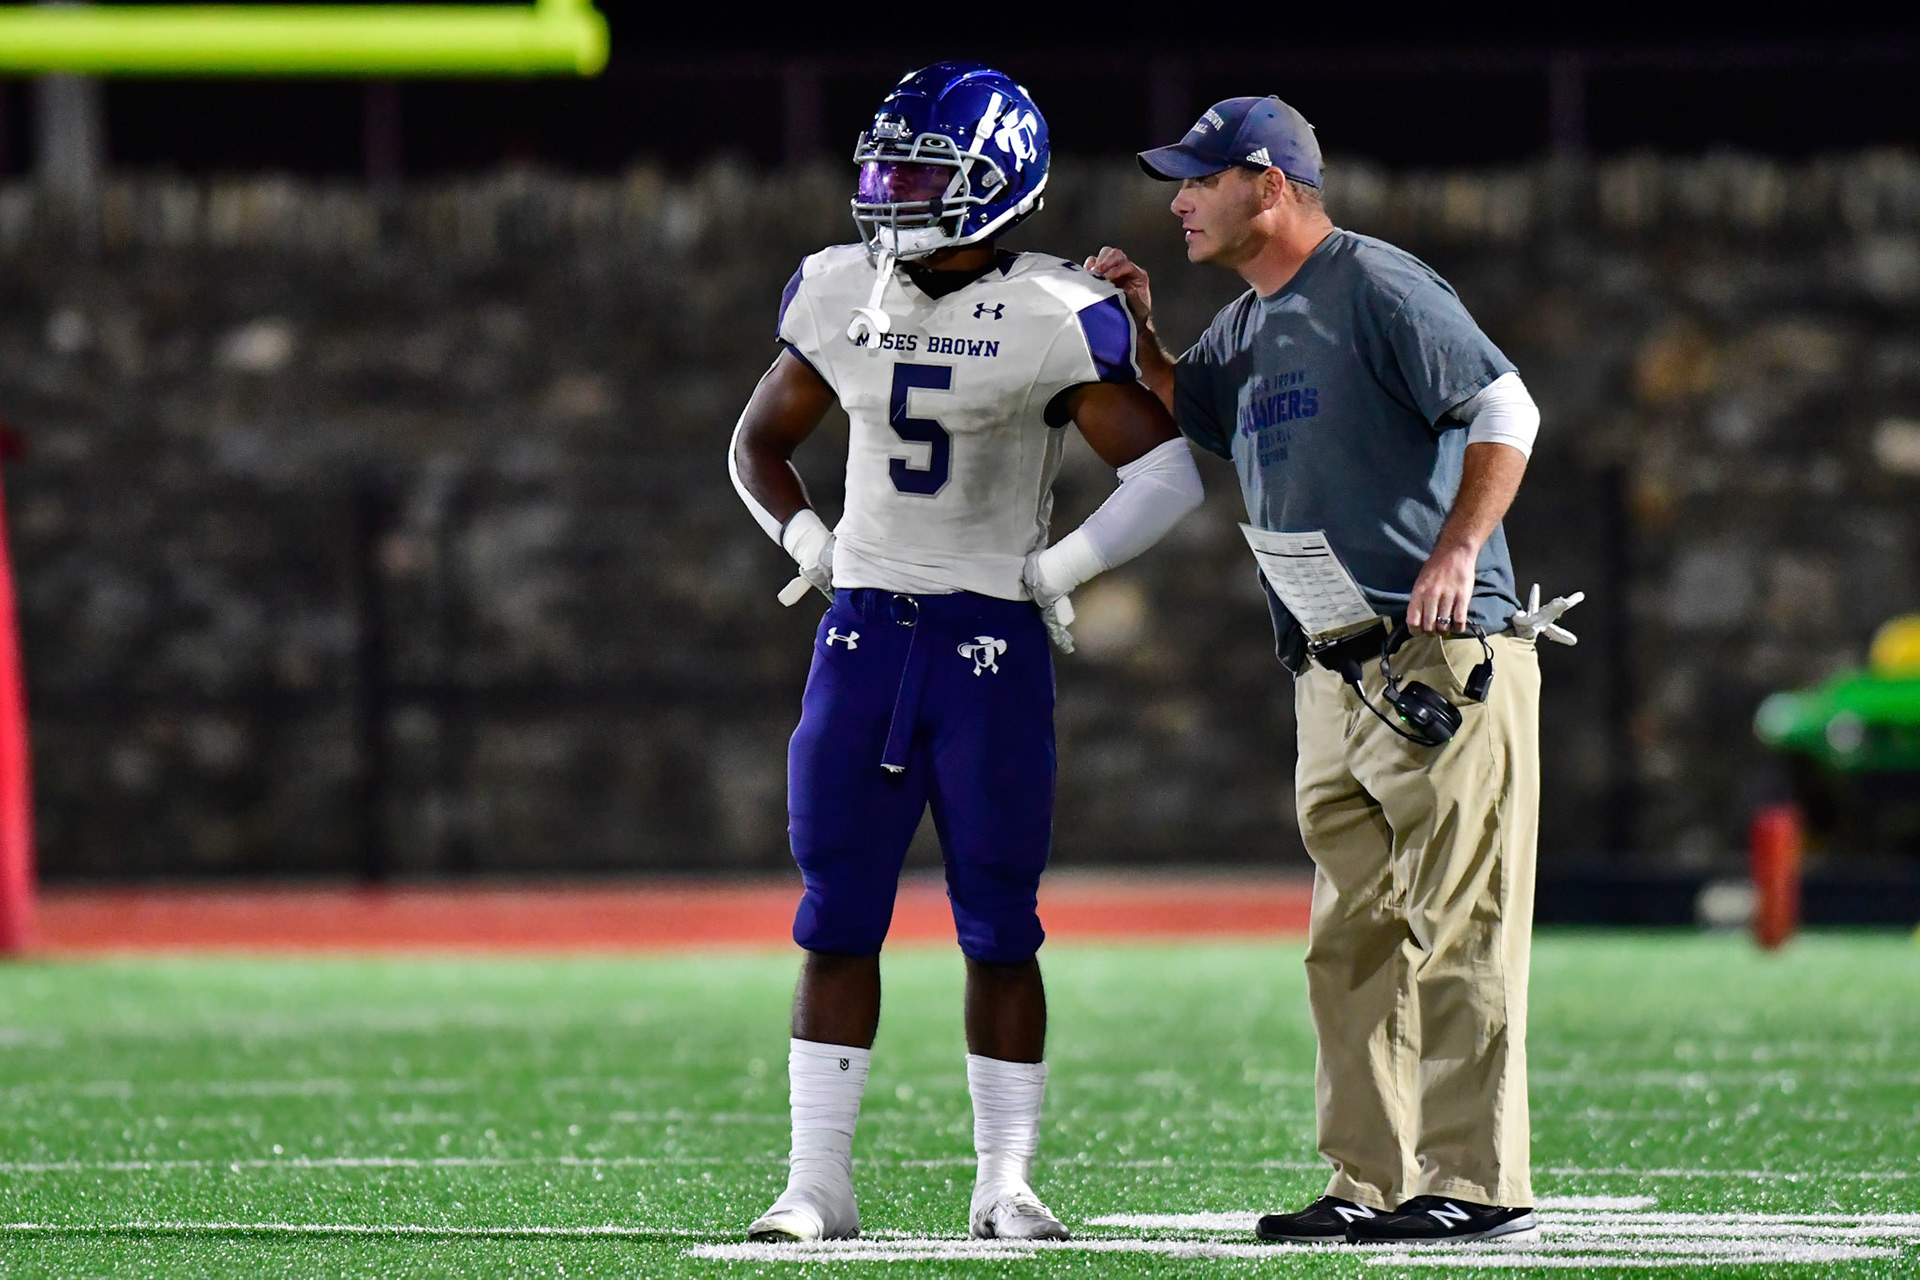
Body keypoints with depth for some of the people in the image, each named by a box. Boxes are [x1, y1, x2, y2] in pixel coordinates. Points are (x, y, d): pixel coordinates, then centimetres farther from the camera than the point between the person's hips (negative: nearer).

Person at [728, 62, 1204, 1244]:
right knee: (838, 917, 1)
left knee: (999, 926, 1)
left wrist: (1054, 575, -11)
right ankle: (819, 1182, 3)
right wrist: (814, 548, 6)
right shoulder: (840, 296, 6)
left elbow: (1169, 475, -11)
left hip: (992, 640, -4)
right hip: (863, 629, 4)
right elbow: (759, 445, 20)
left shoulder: (1055, 320, -9)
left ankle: (1007, 1182, 9)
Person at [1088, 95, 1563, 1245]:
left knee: (1457, 930, -9)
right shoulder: (1244, 330, 18)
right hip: (1334, 674, 9)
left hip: (1445, 658, -9)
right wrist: (1134, 331, 16)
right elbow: (1179, 416, 34)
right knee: (1352, 944, 9)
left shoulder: (1378, 287, -8)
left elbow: (1505, 410, -13)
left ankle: (1477, 1181, -9)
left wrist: (1456, 552, -22)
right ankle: (1372, 1184, 13)